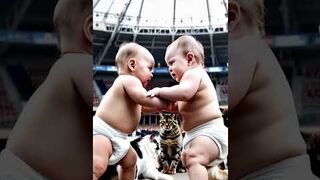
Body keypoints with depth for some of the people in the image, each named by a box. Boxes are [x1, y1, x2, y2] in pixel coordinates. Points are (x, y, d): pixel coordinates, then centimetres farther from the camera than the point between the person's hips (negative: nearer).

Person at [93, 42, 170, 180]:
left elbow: (142, 107, 32)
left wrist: (164, 106, 22)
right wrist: (164, 102, -12)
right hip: (101, 132, -12)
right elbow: (144, 99, -27)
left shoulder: (127, 83, 23)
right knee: (97, 166, -29)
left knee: (130, 159, 27)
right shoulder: (129, 80, -11)